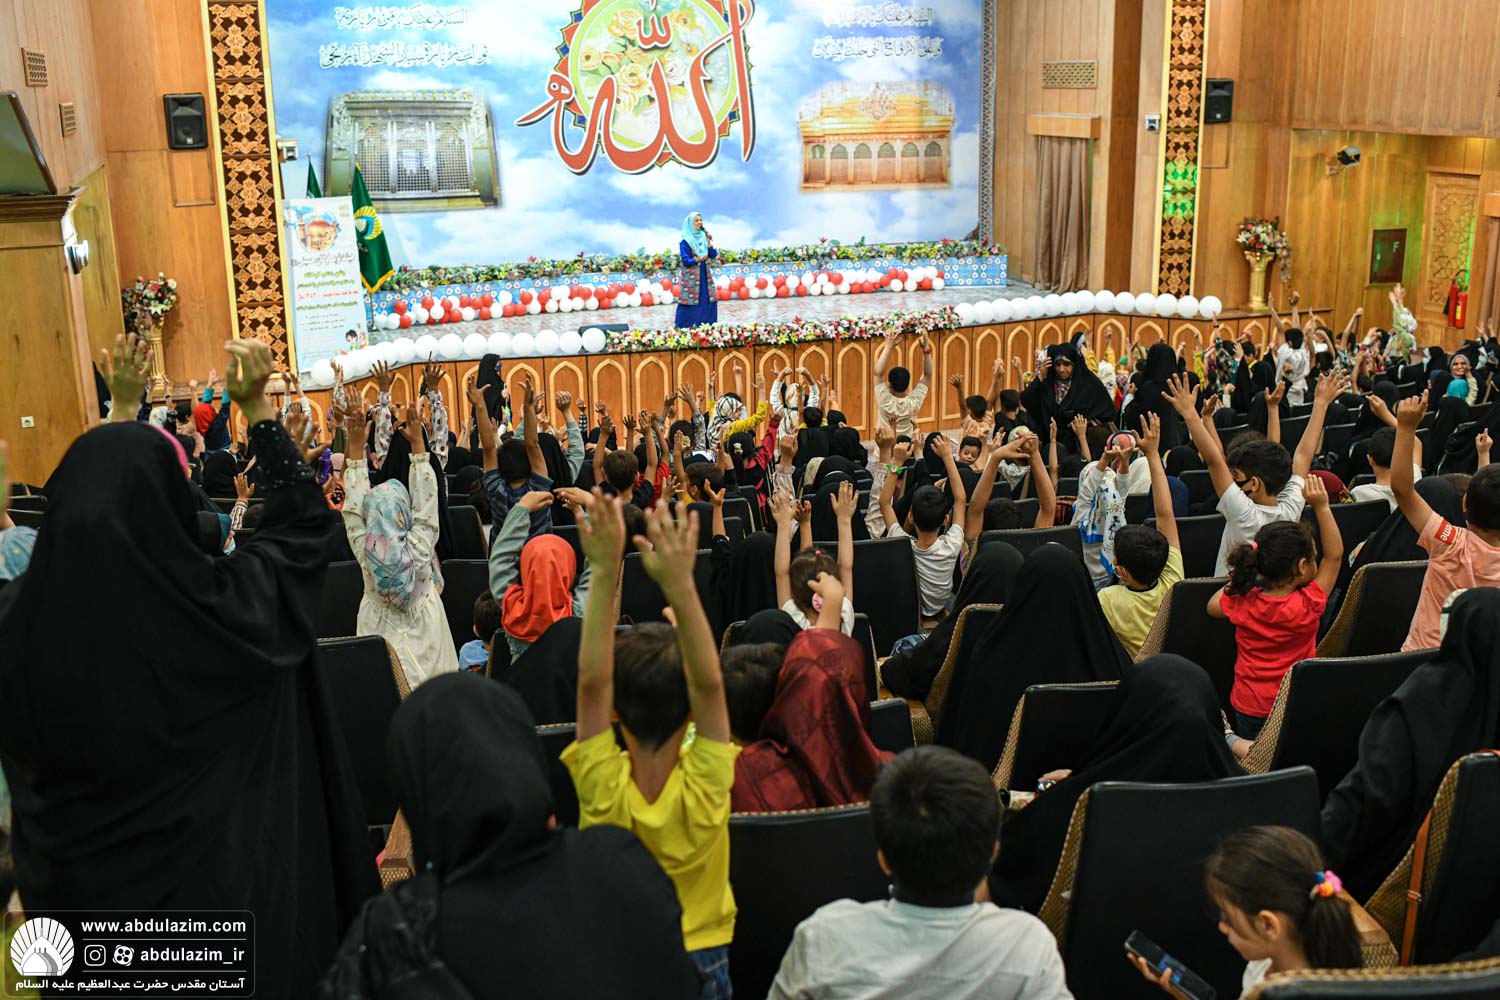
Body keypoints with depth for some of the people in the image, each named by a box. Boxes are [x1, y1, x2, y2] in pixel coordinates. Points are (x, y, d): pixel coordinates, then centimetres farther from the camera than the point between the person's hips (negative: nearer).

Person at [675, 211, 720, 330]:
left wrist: (708, 243, -10)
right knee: (691, 304, -7)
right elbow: (685, 261, -13)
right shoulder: (685, 241, -7)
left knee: (709, 302, 6)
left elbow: (713, 255, 5)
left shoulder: (704, 237, 10)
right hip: (691, 277, -6)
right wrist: (698, 259, -28)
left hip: (705, 276, 6)